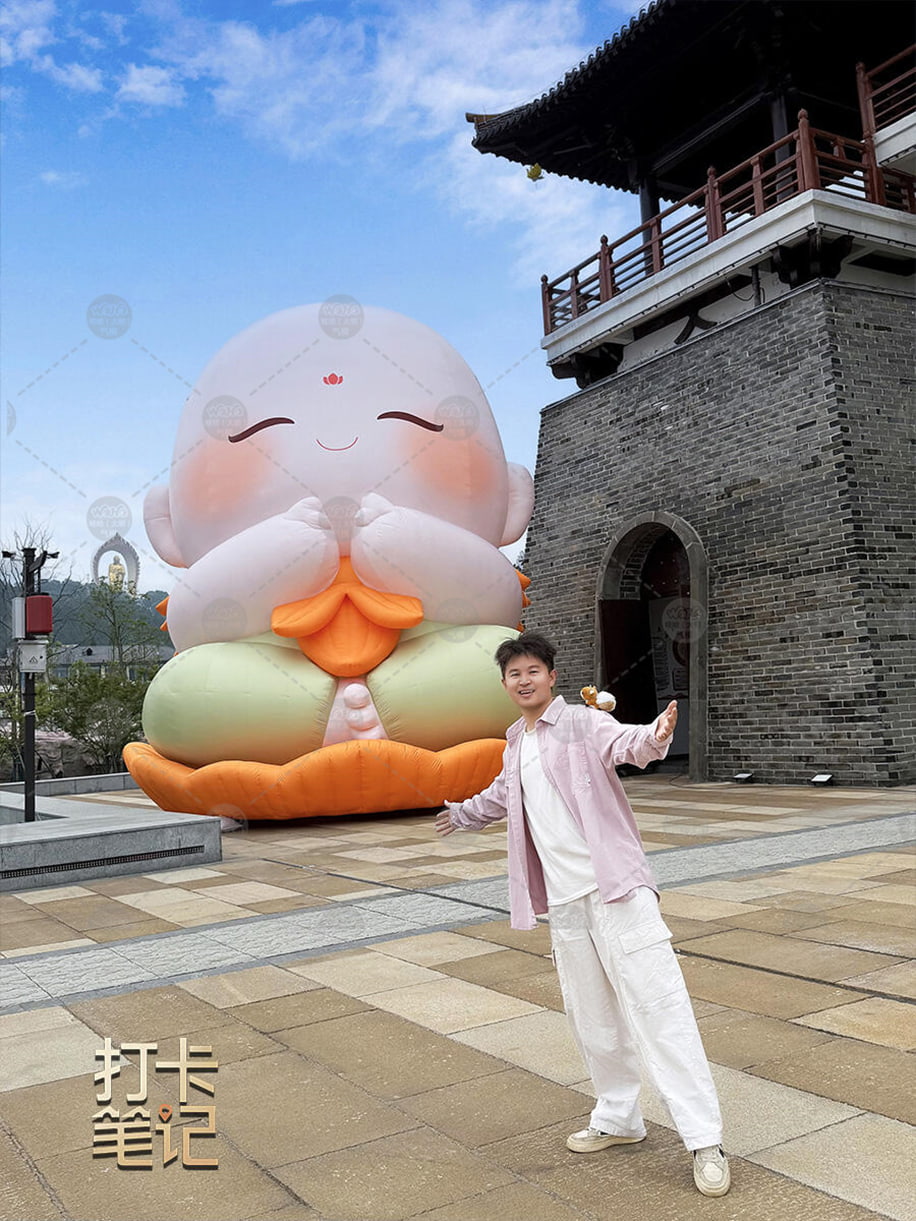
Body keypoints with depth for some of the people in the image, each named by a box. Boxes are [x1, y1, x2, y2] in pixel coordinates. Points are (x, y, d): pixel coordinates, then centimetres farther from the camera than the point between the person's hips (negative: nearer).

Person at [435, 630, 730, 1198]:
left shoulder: (581, 723, -8)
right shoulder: (516, 745, 13)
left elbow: (625, 741, -30)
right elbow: (502, 794, 34)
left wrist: (655, 736, -52)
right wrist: (463, 814, 51)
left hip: (614, 889, -7)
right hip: (564, 901, 7)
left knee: (658, 1005, -9)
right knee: (591, 1017, 16)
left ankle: (706, 1141, -2)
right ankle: (618, 1119, 34)